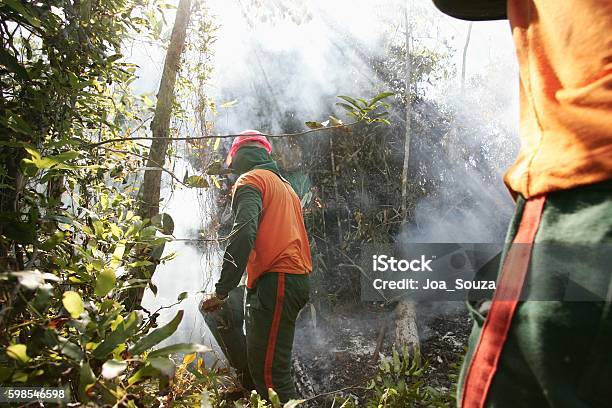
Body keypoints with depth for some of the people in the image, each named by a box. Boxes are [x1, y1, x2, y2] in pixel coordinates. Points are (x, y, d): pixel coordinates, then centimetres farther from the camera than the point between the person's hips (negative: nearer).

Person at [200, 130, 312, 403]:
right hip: (297, 279, 9)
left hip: (275, 281, -9)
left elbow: (243, 234, -16)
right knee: (262, 362, 14)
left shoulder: (250, 180, -1)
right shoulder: (284, 184, 27)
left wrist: (221, 290, -18)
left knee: (268, 369, -9)